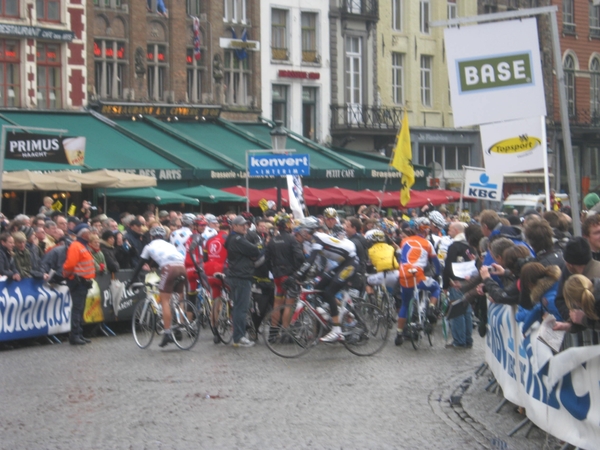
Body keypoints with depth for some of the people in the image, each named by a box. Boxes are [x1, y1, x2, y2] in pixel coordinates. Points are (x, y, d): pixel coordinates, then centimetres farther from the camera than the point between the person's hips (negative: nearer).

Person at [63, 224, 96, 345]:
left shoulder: (83, 246, 18)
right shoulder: (75, 246, -15)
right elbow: (70, 264, -24)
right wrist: (69, 274, -10)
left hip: (83, 282, 10)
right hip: (78, 281, -10)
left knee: (80, 308, 13)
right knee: (77, 308, -10)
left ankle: (79, 334, 18)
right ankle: (74, 336, -9)